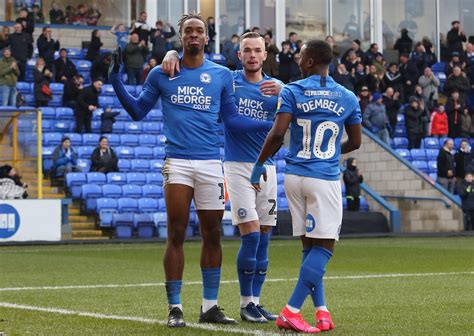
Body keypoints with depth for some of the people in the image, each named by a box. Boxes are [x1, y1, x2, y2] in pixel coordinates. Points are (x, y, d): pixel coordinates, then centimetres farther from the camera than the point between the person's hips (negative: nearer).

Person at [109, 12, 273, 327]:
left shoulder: (222, 75, 9)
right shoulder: (161, 74, 8)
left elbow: (231, 118, 14)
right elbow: (138, 111, 14)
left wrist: (271, 125, 5)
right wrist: (116, 81, 3)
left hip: (211, 164, 2)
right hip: (177, 162, -1)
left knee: (213, 235, 4)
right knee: (176, 235, -4)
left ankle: (210, 306, 14)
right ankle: (175, 307, 2)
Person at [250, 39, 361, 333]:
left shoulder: (291, 92, -2)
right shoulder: (348, 98, 3)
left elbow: (277, 134, -12)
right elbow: (355, 142, 11)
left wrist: (259, 164, -1)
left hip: (295, 176, 2)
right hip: (326, 179, -2)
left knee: (310, 246, 12)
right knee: (324, 246, -1)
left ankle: (321, 310, 10)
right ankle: (291, 311, -11)